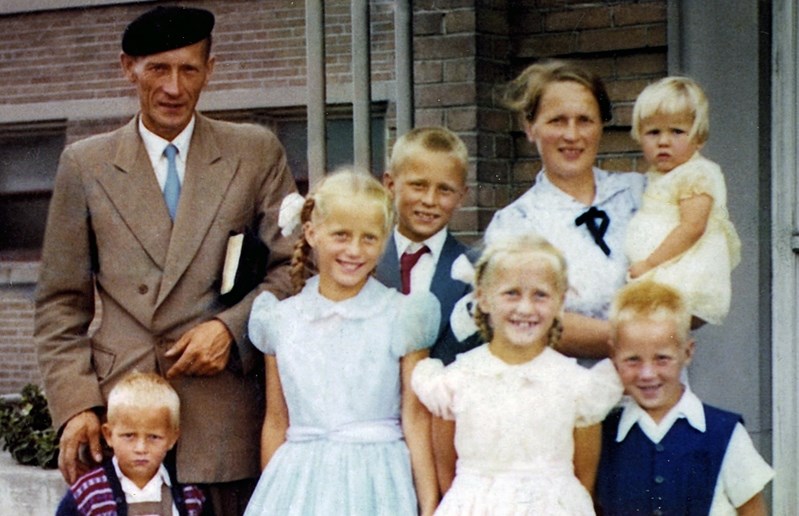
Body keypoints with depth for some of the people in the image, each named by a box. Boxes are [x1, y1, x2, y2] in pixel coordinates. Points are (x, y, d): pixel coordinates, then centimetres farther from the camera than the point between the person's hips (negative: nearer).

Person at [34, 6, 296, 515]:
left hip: (226, 419, 0)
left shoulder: (256, 153, 9)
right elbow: (62, 302, 10)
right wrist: (75, 403, -1)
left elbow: (295, 268, 8)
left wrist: (231, 327, -8)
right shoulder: (86, 164, 11)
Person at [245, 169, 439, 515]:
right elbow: (276, 423, 12)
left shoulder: (401, 317, -1)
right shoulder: (281, 320, 7)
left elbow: (416, 420, -1)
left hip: (375, 483, -2)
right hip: (299, 483, 2)